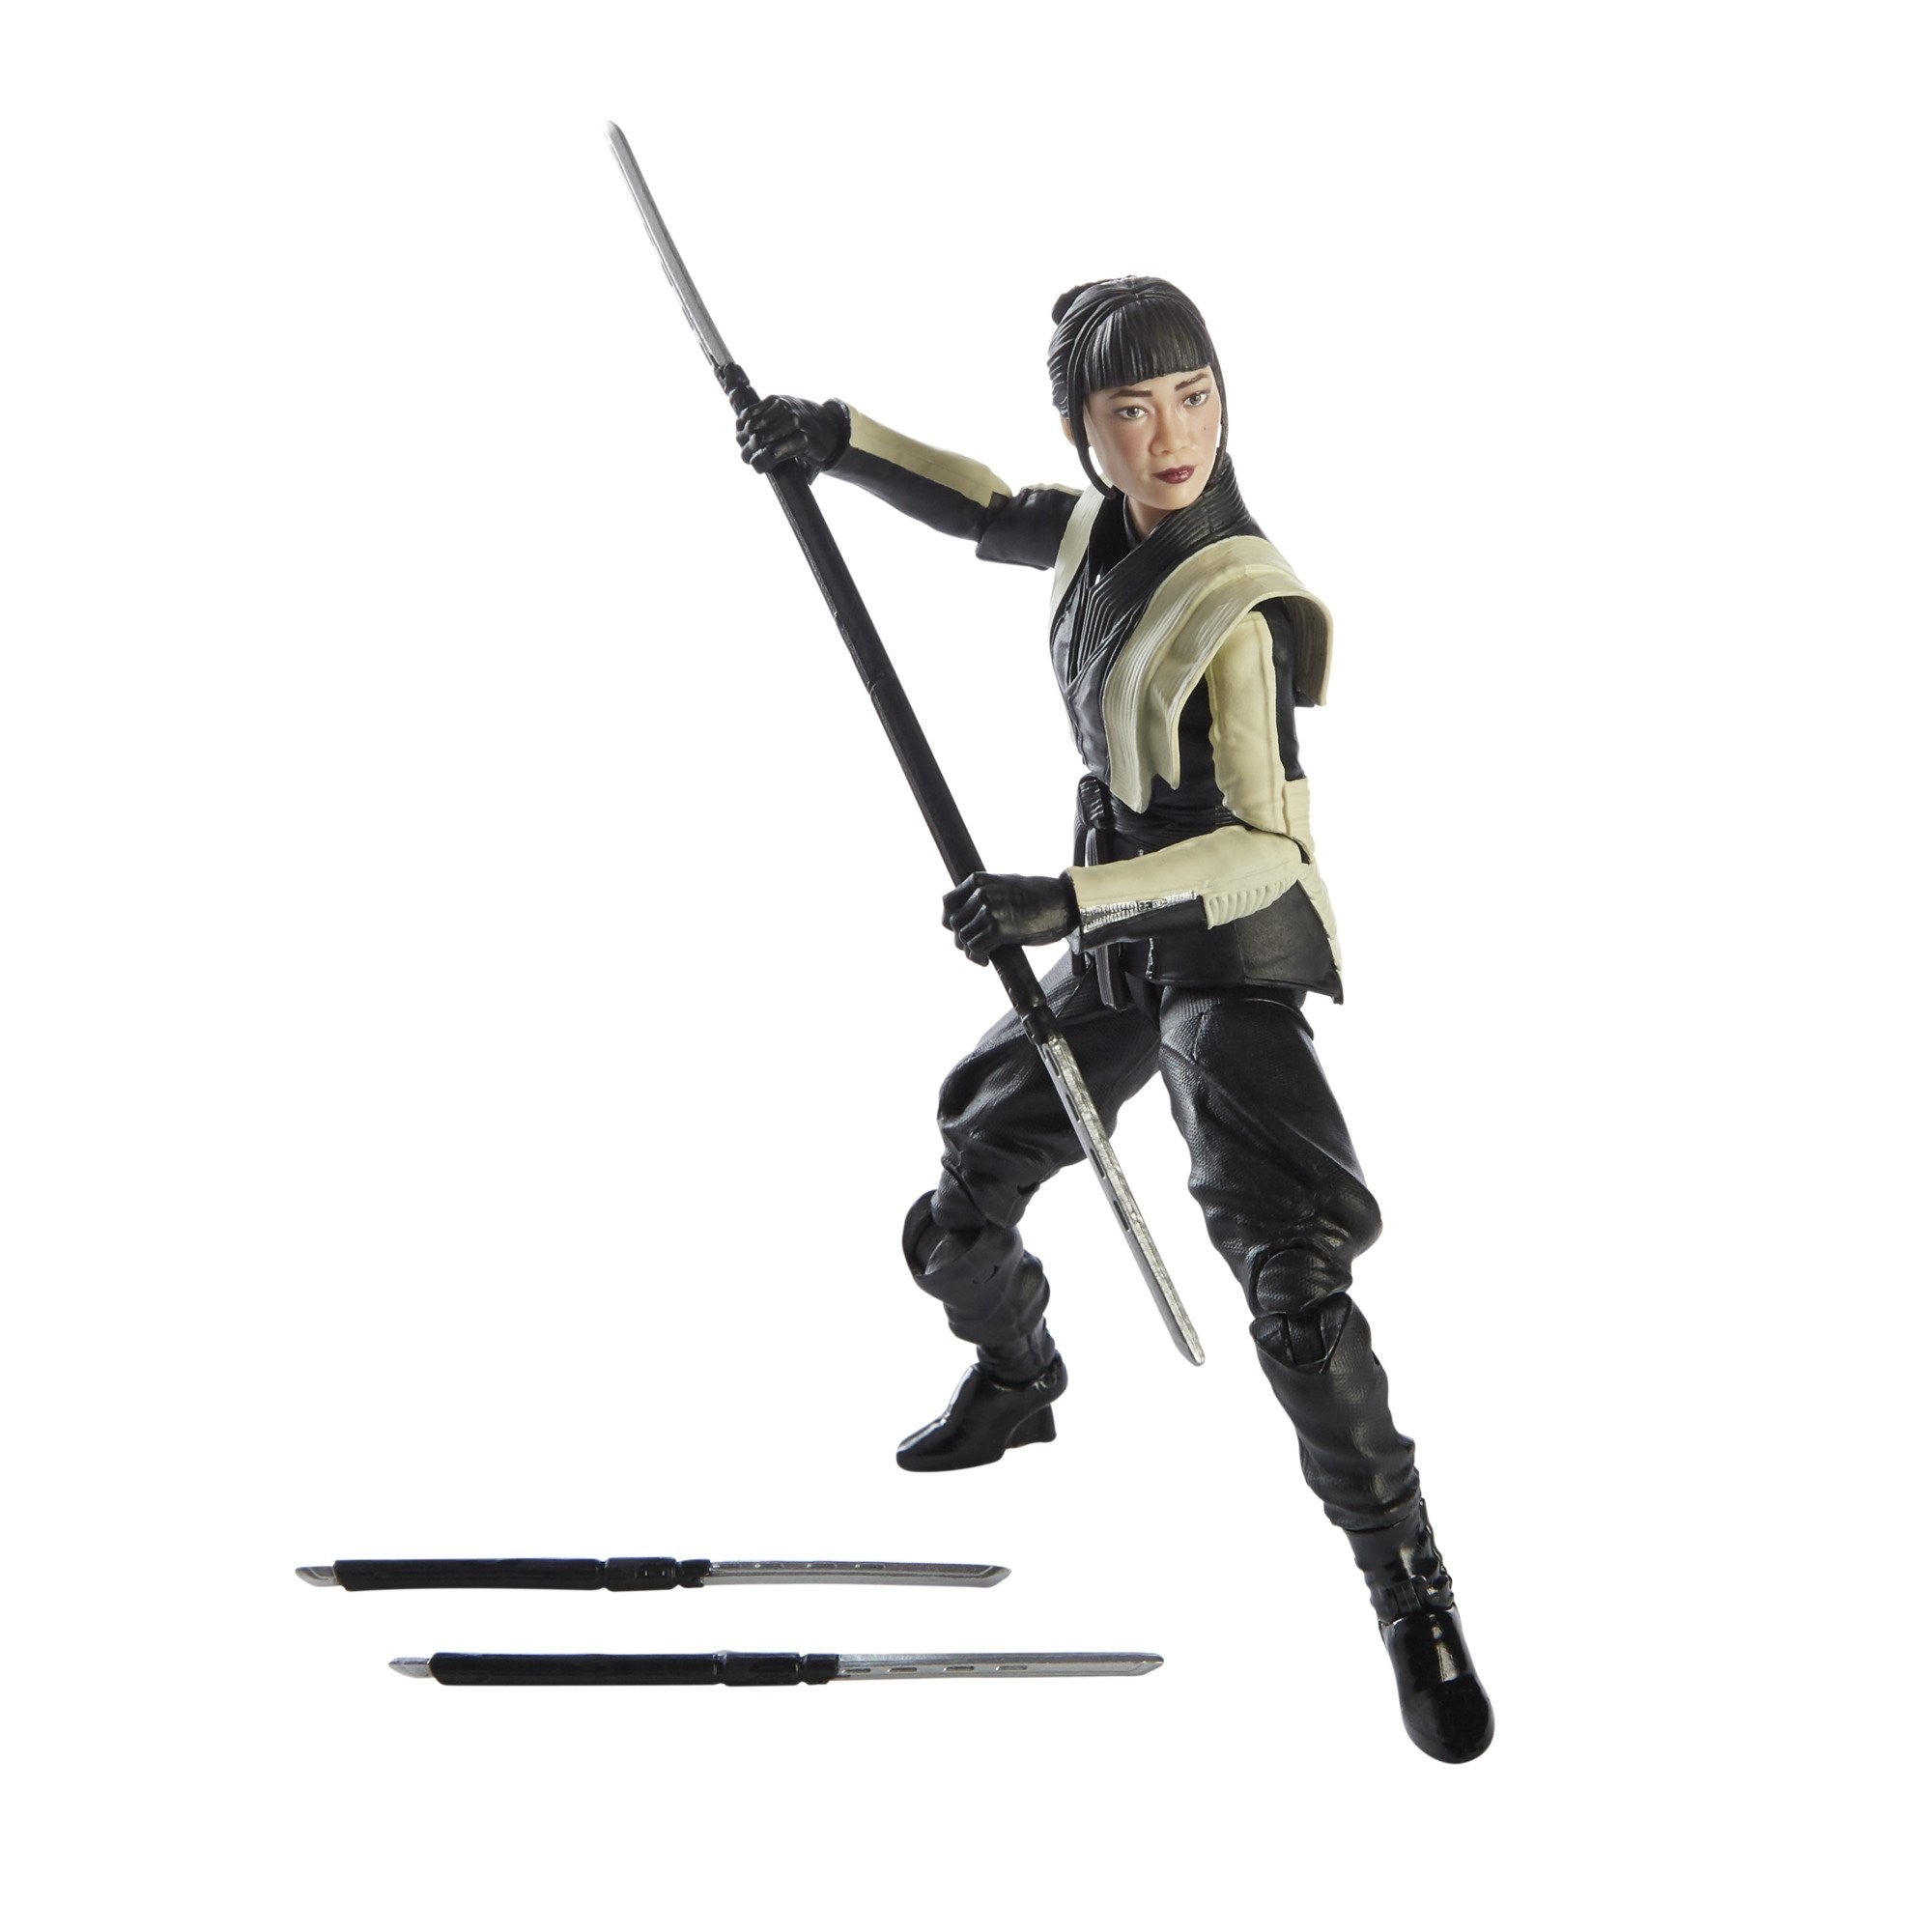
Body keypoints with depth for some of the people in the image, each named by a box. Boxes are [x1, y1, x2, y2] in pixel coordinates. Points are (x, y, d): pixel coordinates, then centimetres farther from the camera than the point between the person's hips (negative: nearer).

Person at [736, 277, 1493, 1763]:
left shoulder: (1242, 610, -25)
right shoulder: (1103, 523, -3)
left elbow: (1265, 846, -27)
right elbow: (991, 513, 20)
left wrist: (1067, 898, -33)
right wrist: (841, 440, 7)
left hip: (1235, 952, -8)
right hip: (1118, 941, 8)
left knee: (1292, 1277, -21)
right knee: (965, 1208, 22)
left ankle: (1413, 1594, -12)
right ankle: (1017, 1381, 52)